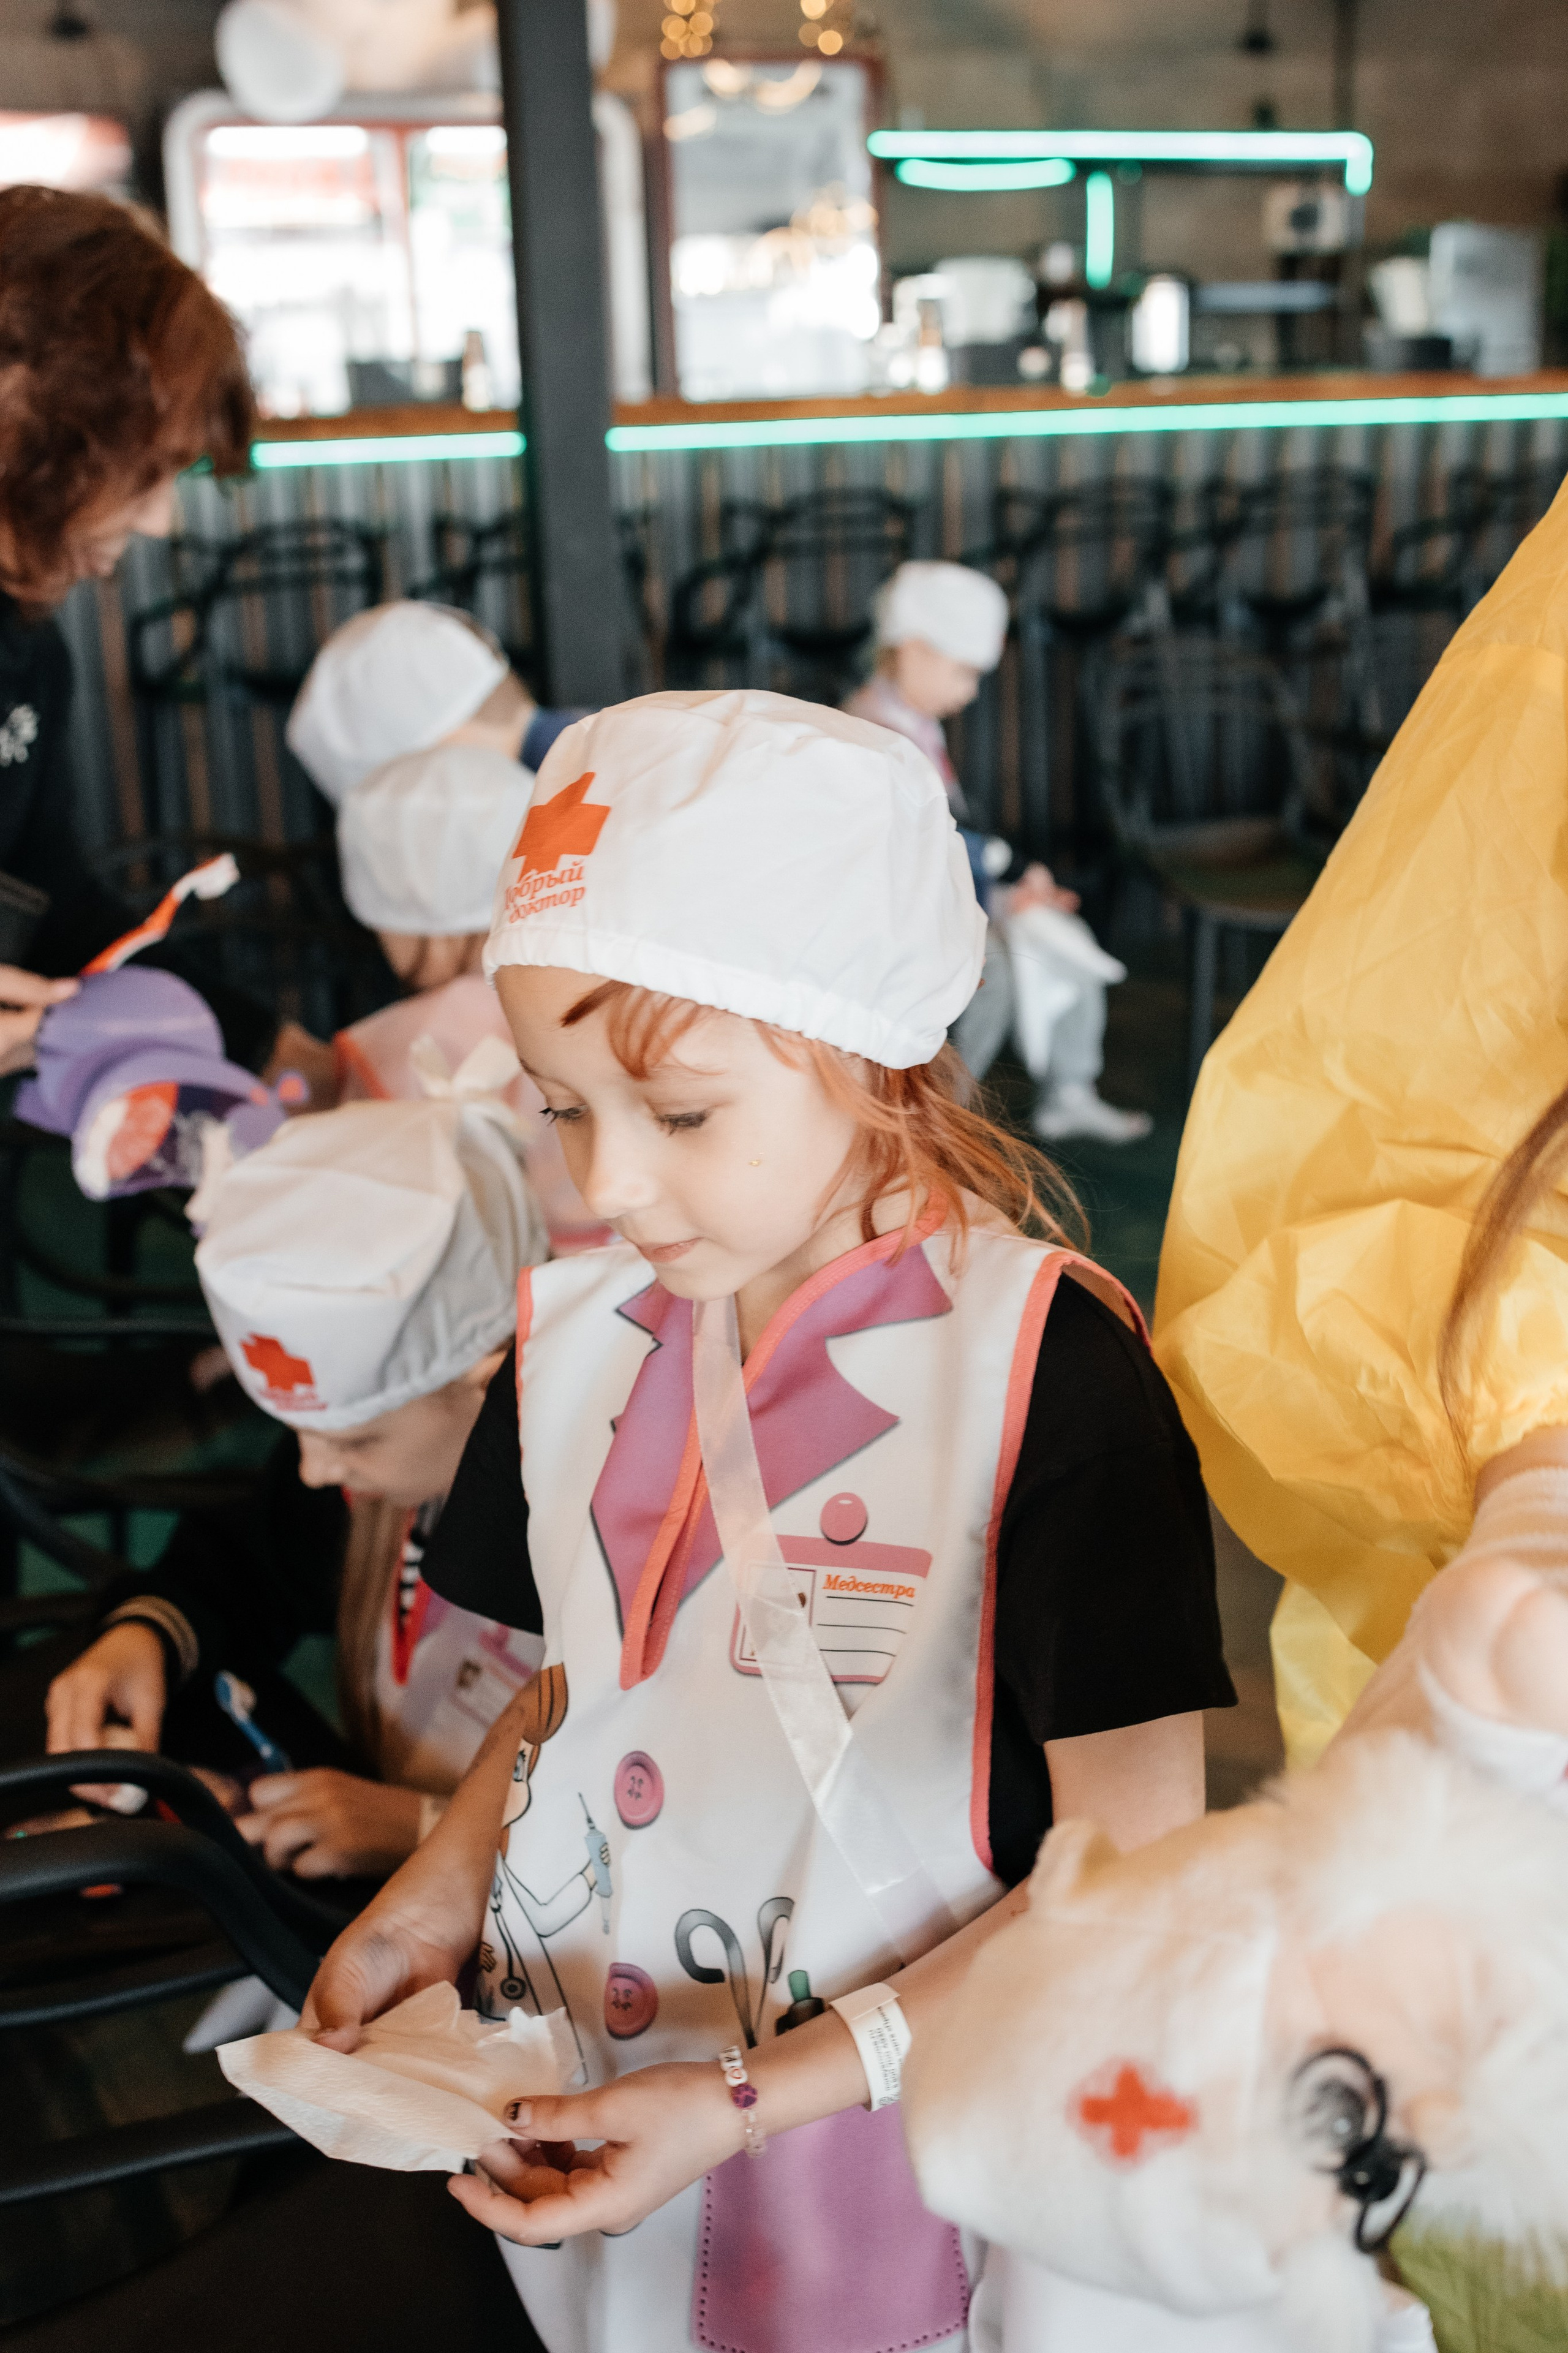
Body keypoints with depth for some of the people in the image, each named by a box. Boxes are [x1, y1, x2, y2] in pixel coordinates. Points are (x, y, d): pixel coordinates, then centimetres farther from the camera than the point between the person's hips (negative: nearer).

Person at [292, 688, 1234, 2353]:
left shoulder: (1042, 1365, -22)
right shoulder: (581, 1329, -4)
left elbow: (1130, 1866, -20)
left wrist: (752, 2099, -22)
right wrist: (436, 1894, -7)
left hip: (884, 2164, -4)